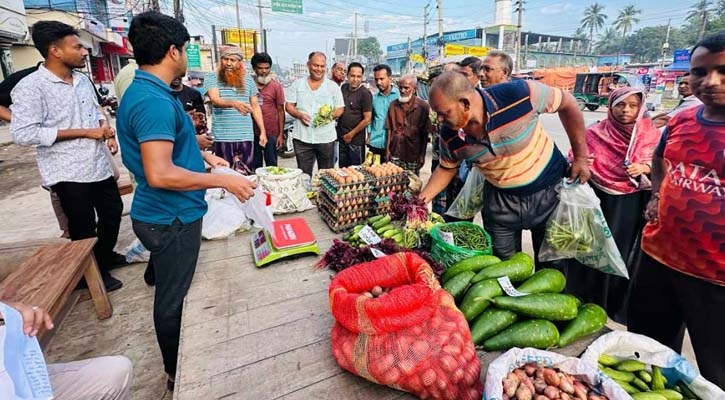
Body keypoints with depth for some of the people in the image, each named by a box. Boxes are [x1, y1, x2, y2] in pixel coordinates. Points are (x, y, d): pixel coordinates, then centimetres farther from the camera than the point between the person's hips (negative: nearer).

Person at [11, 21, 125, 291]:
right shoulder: (30, 87, -14)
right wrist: (85, 132, -20)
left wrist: (106, 130, 0)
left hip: (99, 164, 7)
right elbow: (23, 134, -19)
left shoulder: (82, 80, 8)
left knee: (113, 212, 20)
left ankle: (106, 256, 43)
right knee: (84, 229, 7)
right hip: (69, 173, -7)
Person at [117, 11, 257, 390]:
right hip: (171, 219, -10)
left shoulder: (144, 92, 9)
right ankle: (177, 373, 32)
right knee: (172, 299, 8)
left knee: (172, 292, 25)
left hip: (166, 215, 10)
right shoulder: (154, 101, -24)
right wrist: (223, 180, -24)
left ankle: (177, 363, 47)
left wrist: (201, 155, 15)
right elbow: (160, 174, -31)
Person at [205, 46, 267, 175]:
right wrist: (233, 103, -36)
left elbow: (255, 107, 15)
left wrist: (263, 131, 9)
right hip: (223, 137, -2)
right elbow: (215, 100, -14)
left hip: (246, 136, 3)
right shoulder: (212, 78, 2)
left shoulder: (248, 80, 12)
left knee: (248, 175, 3)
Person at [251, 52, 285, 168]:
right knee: (255, 166, 12)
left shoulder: (276, 85, -2)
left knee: (272, 166, 5)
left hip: (271, 134, -2)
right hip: (252, 133, 2)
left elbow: (280, 111, -1)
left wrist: (281, 134, -5)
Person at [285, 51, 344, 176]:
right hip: (302, 137, 1)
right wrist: (299, 115, -13)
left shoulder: (333, 86, 7)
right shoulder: (297, 84, 9)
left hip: (326, 137, 0)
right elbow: (288, 106, 8)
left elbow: (340, 109, 7)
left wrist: (330, 115, -15)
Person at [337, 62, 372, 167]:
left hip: (356, 139, -6)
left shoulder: (365, 94, -13)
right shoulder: (344, 87, 6)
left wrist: (351, 134, -11)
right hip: (341, 137, 6)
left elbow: (367, 120, -15)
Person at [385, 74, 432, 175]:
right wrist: (387, 149, 5)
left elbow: (425, 134, -2)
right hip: (395, 153, 2)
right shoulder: (393, 105, 6)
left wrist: (422, 155, -4)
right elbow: (389, 129, 9)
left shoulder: (423, 106, -4)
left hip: (413, 155, -2)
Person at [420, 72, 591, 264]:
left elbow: (567, 103, -12)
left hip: (550, 190, -1)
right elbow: (447, 168, 2)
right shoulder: (449, 136, -17)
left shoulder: (520, 94, -28)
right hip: (501, 200, 2)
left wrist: (580, 158, -9)